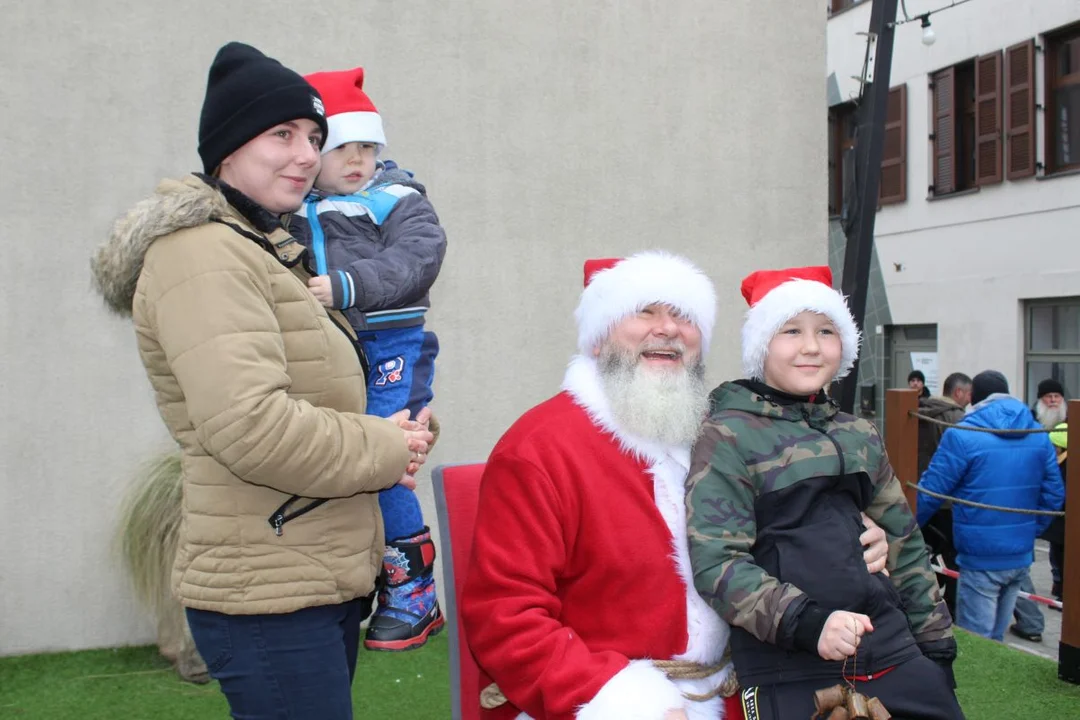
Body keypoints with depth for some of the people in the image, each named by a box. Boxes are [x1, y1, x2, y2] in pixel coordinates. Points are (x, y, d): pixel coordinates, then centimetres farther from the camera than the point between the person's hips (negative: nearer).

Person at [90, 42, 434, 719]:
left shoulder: (274, 249, 17)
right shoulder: (200, 254, -15)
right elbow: (250, 427, -27)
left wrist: (398, 430, 6)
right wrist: (385, 451, -14)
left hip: (328, 582, 10)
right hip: (271, 599, -10)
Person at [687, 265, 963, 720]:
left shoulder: (860, 436, 11)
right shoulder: (728, 436, -7)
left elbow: (904, 545, 17)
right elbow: (715, 561, -14)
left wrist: (936, 645, 15)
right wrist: (805, 622, -24)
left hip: (893, 659, 5)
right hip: (789, 678, -5)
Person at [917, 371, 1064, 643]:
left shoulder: (961, 435, -14)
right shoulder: (1039, 435, 5)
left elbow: (931, 492, -13)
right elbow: (1054, 493, 8)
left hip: (981, 559, -6)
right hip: (1021, 557, 7)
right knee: (996, 639, 19)